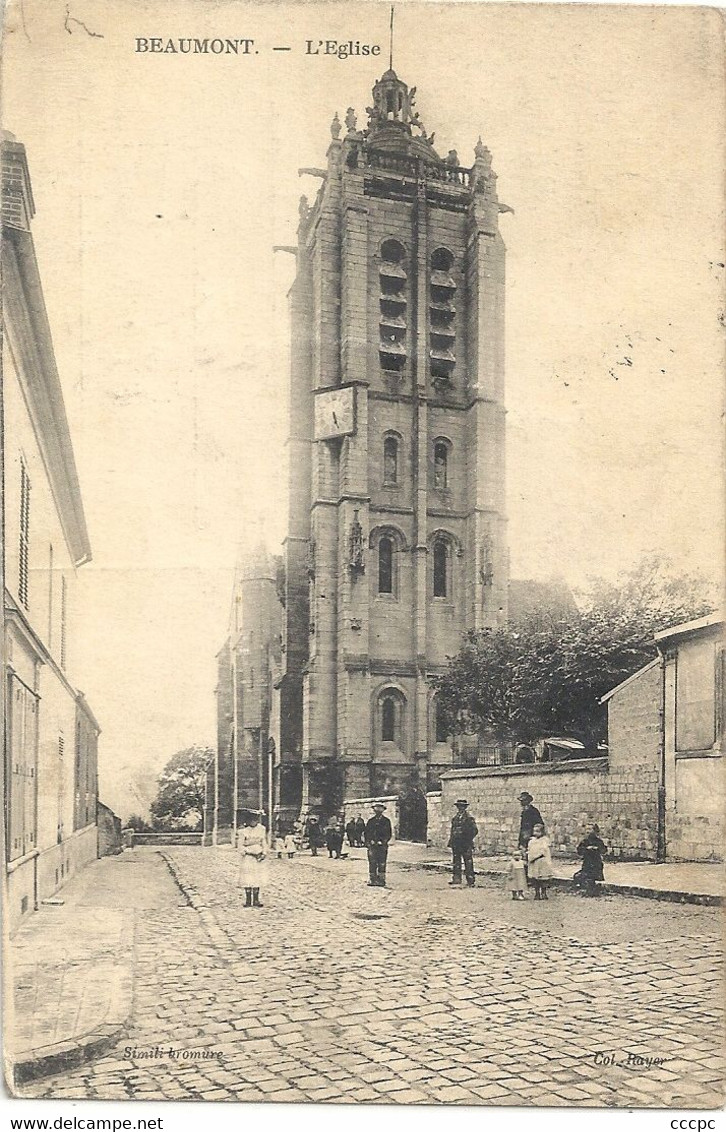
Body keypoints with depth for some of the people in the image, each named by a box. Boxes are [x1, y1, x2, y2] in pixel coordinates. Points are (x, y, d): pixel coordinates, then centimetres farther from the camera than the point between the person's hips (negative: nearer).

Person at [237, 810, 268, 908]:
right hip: (247, 858, -3)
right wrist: (251, 853, -16)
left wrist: (264, 853, -5)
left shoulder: (261, 829, 6)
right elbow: (240, 847, -7)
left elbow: (264, 843, 11)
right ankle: (248, 901, 9)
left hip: (259, 858, 3)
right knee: (247, 880, -2)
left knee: (258, 879, 4)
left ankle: (256, 901, 11)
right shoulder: (243, 831, -6)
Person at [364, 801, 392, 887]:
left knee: (382, 864, -1)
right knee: (372, 863, -1)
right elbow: (366, 833, 10)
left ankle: (381, 882, 3)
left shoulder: (386, 821, 6)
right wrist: (368, 843, 0)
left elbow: (389, 834, 7)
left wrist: (384, 841, -6)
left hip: (382, 846, -1)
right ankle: (372, 881, 4)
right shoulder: (370, 821, 10)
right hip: (372, 845, 1)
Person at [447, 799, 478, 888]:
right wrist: (451, 843, 14)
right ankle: (456, 881, 9)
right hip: (456, 845, 6)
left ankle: (470, 883, 4)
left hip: (466, 845, -6)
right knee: (456, 864, 5)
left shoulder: (469, 818, -5)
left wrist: (468, 839, -10)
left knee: (468, 864, -1)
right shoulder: (455, 818, 13)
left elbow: (475, 830, -7)